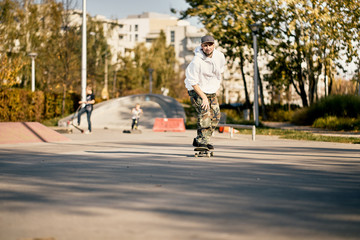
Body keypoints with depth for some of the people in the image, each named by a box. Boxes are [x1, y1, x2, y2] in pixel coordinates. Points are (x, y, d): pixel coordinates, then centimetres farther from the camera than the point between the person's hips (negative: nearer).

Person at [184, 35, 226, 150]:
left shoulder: (220, 56, -8)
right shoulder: (197, 61, -26)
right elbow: (193, 82, -22)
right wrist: (203, 97, -24)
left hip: (211, 91, 6)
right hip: (197, 90, -6)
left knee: (215, 116, 3)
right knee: (204, 113, -22)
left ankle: (199, 140, 12)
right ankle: (203, 140, -17)